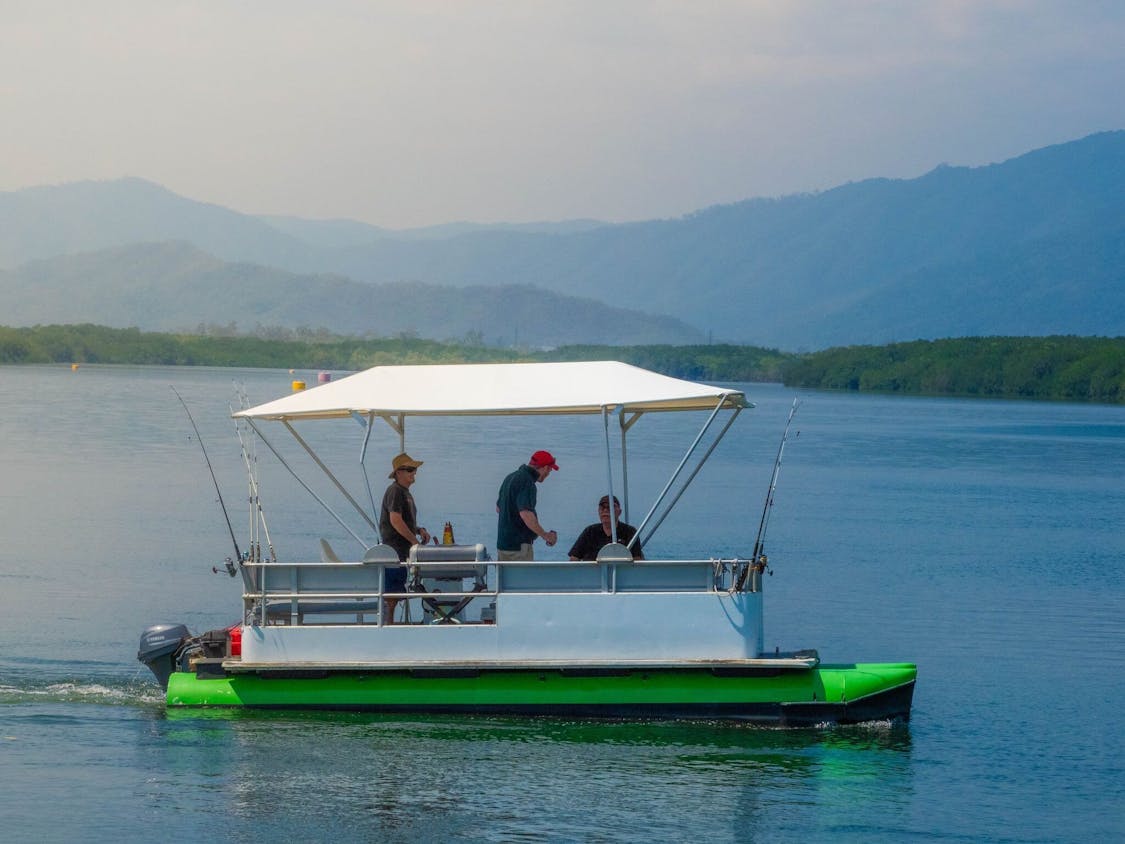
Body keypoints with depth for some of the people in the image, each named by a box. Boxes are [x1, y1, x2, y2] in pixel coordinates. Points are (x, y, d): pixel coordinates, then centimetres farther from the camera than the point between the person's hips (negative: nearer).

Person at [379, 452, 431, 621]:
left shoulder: (405, 492, 19)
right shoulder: (395, 491, -12)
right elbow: (395, 520, -21)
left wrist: (419, 530, 8)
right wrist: (415, 540, -17)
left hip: (403, 550, 10)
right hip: (394, 549, -10)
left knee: (395, 594, 11)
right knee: (391, 594, -11)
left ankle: (389, 625, 14)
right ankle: (387, 623, -11)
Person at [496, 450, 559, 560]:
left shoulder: (511, 477, 14)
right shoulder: (527, 482, -18)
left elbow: (499, 508, 24)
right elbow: (526, 514, -29)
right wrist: (545, 535, -20)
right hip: (519, 545, -10)